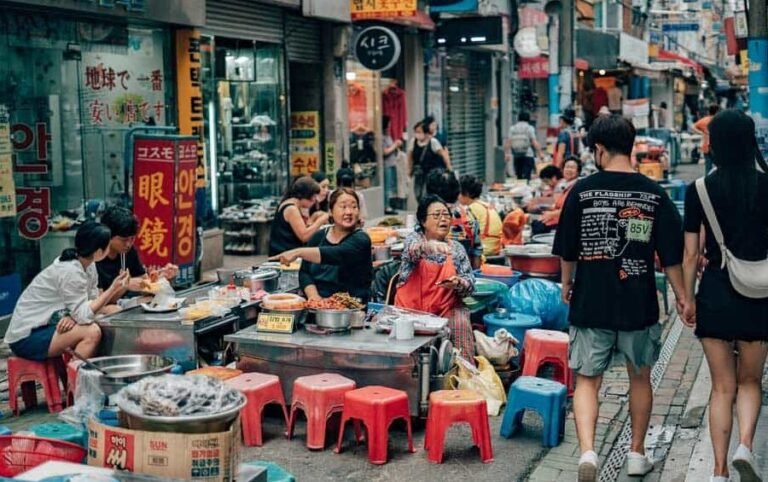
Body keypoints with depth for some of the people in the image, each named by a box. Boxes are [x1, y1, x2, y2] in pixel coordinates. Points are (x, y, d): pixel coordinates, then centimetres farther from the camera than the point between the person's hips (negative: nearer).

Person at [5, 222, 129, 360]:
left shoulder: (88, 265, 2)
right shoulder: (70, 272, -24)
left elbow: (91, 302, 0)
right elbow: (84, 316, -26)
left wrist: (74, 315, -19)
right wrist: (113, 289, -27)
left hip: (45, 326, 9)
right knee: (92, 332, -24)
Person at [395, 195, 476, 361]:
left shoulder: (457, 249, 10)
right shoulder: (414, 239, 4)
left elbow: (470, 286, 4)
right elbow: (413, 250, -22)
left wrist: (458, 283, -20)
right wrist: (428, 246, -46)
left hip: (447, 309, 2)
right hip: (412, 308, -1)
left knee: (461, 325, -27)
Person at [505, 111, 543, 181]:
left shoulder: (512, 128, 7)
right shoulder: (529, 128, -2)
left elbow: (507, 142, 1)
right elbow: (535, 143, -10)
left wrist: (507, 153, 7)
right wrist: (540, 154, -7)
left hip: (516, 156, 4)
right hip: (527, 155, -4)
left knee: (519, 176, 12)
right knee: (526, 177, -9)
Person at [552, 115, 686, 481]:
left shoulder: (582, 191, -5)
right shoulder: (653, 194, -3)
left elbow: (566, 250, 2)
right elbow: (671, 254, -1)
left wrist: (566, 285, 18)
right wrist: (681, 296, 12)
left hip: (590, 303, -1)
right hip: (639, 305, 1)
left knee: (587, 381, 5)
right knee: (640, 378, 19)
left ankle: (587, 451, -14)